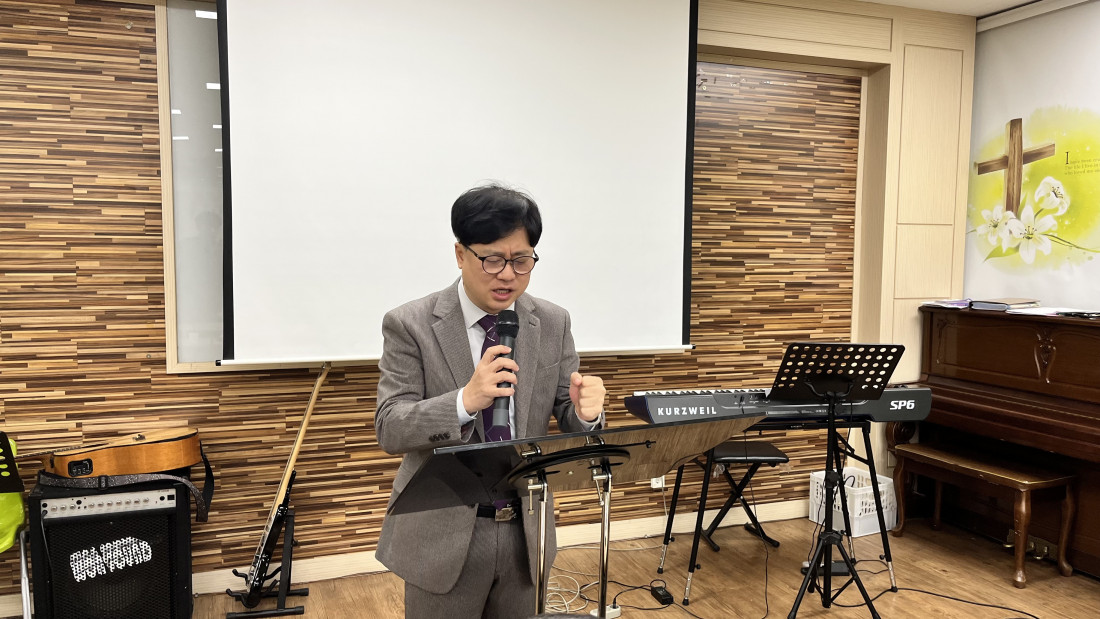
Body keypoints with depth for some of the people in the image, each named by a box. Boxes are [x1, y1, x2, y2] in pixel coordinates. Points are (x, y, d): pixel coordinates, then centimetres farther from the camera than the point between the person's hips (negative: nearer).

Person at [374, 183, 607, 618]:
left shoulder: (553, 323, 0)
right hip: (443, 535, -3)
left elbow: (567, 420, 2)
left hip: (526, 532, 3)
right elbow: (389, 429, -14)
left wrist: (585, 411, -23)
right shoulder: (411, 325, -10)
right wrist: (465, 400, -30)